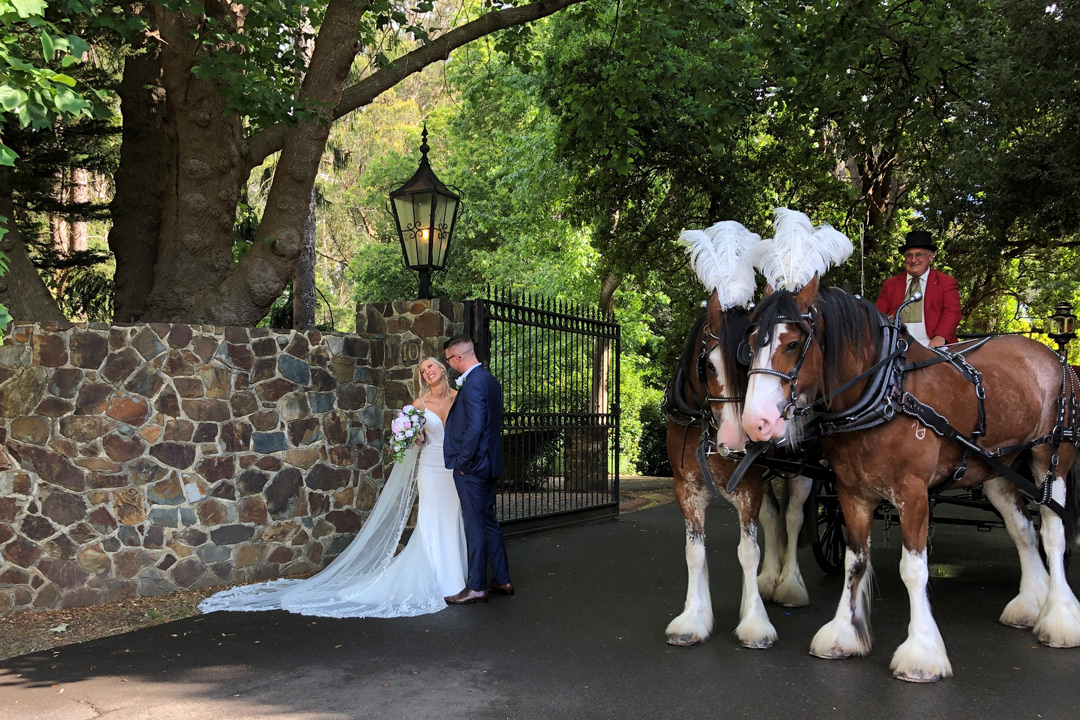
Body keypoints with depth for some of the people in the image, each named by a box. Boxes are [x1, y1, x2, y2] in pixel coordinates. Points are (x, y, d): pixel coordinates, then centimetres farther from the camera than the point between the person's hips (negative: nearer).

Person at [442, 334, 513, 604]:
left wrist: (462, 463, -16)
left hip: (472, 467, -10)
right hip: (487, 463, 10)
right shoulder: (489, 379, 12)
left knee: (475, 526, -1)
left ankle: (477, 587, 8)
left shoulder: (473, 383, -19)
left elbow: (474, 428, -25)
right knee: (489, 522, 16)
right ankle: (502, 581, 23)